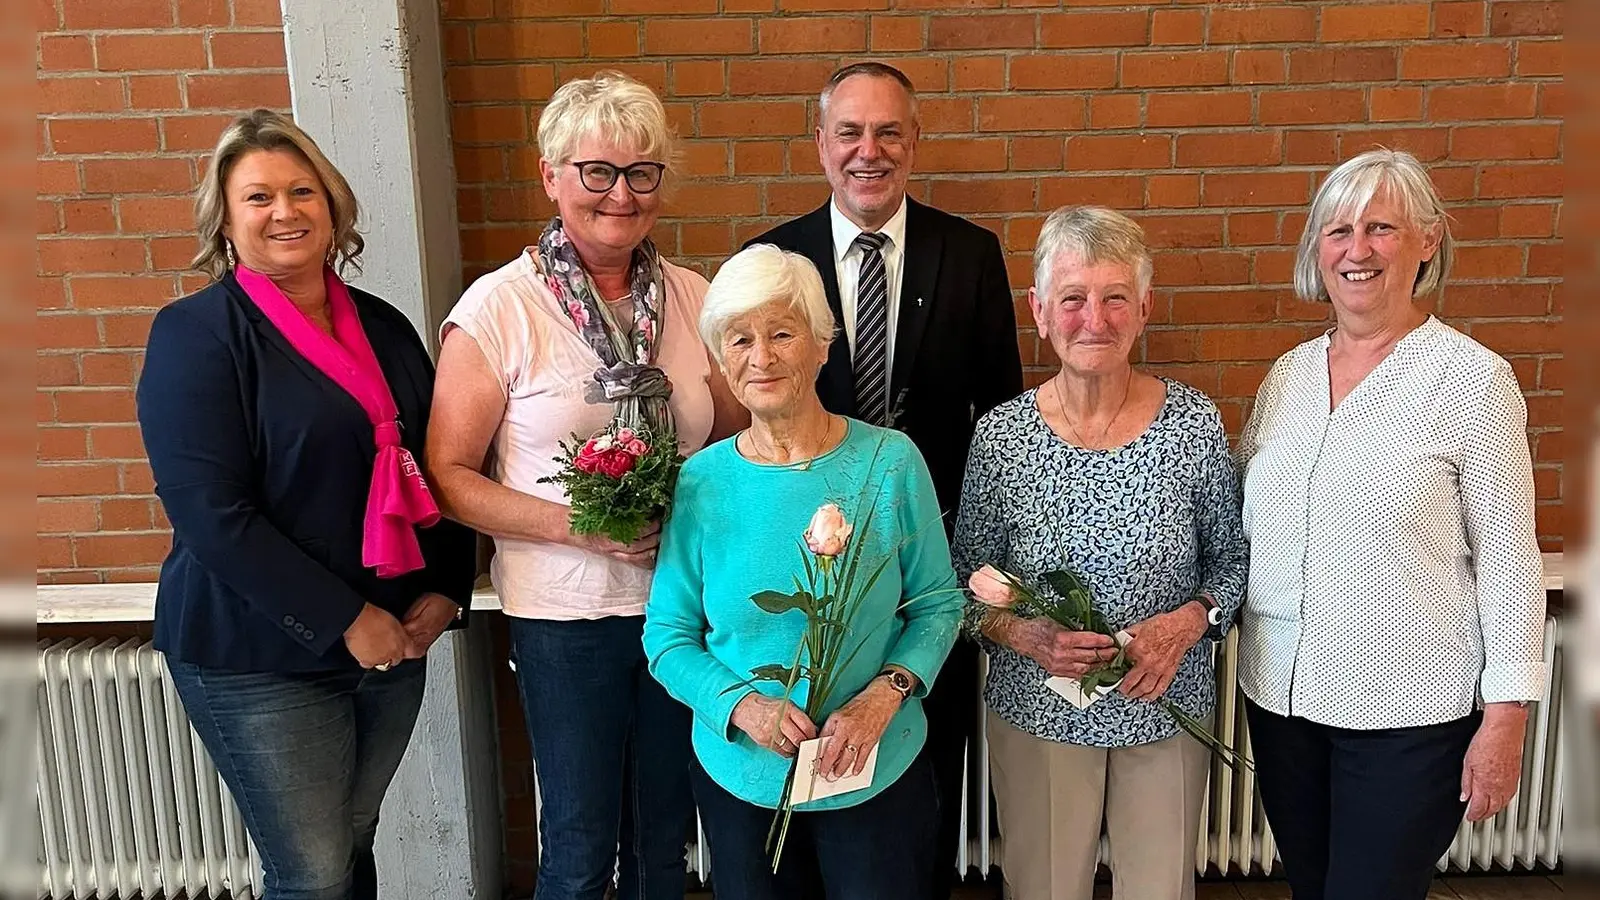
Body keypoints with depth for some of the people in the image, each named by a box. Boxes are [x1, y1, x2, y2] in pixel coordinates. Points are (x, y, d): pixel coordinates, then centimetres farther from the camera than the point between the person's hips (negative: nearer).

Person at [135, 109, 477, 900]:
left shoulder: (383, 327, 7)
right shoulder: (193, 335, -10)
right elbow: (211, 513, -17)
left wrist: (447, 590, -2)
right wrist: (344, 621, -18)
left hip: (393, 641, 5)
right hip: (257, 659, -5)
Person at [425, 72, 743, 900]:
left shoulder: (692, 297, 1)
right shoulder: (498, 308, -10)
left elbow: (735, 439, 11)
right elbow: (448, 474, -8)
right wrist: (574, 524, -20)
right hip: (565, 613, -3)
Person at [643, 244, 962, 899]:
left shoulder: (890, 461, -10)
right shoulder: (701, 481, -7)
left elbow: (938, 604, -2)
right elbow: (667, 637, -2)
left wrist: (883, 697, -17)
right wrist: (744, 706, -19)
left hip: (878, 773, -1)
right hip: (738, 775, 1)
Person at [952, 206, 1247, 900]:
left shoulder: (1195, 423, -9)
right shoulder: (1000, 436, -10)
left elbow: (1232, 560, 3)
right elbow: (967, 583, -2)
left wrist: (1191, 619, -16)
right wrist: (1022, 634, -20)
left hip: (1168, 708, 1)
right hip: (1036, 714, 0)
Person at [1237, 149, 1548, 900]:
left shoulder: (1473, 378, -8)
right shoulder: (1288, 374, 6)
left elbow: (1508, 558, -8)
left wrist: (1504, 717, -9)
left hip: (1410, 711, -4)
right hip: (1280, 695, 5)